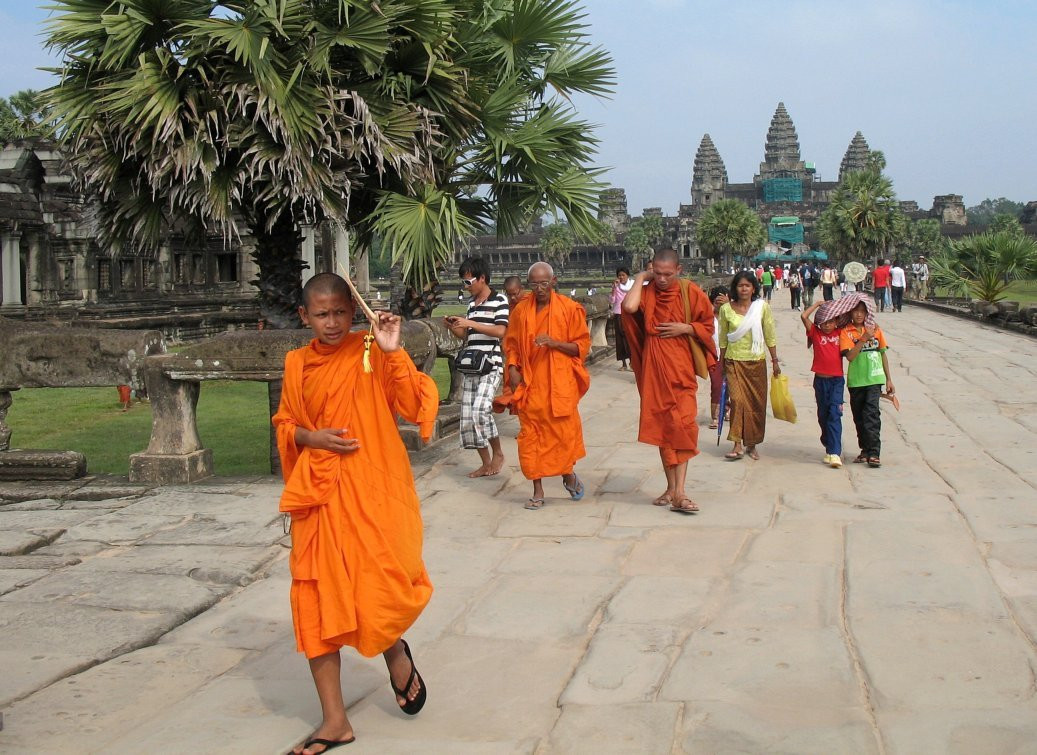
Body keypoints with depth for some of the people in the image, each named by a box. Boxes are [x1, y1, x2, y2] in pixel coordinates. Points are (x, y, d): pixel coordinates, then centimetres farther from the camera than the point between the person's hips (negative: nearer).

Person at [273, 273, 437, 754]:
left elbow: (416, 406, -12)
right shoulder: (297, 363, 8)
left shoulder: (372, 354, -3)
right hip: (319, 493, 4)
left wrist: (392, 352, -21)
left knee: (385, 588, -14)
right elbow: (285, 423, 16)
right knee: (317, 600, 4)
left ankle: (394, 649, 25)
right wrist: (311, 437, -4)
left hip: (373, 489, -3)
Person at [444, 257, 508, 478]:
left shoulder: (499, 300, -4)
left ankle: (497, 453, -2)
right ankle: (486, 464, 13)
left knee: (480, 409, -23)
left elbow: (500, 331, -15)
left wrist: (470, 323, -16)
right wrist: (452, 327, 3)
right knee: (468, 417, 4)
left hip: (491, 364, -8)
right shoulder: (472, 304, 17)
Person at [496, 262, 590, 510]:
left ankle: (568, 474, 28)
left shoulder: (569, 308, -2)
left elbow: (582, 345, -1)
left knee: (564, 430, -2)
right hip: (530, 382, 2)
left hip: (560, 381, -2)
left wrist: (555, 343, -16)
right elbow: (511, 344, 13)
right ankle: (538, 491, 11)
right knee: (531, 434, 2)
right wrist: (513, 369, -3)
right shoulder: (521, 310, 7)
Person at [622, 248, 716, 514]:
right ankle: (671, 487, 19)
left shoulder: (690, 292, -1)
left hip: (681, 368, -1)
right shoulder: (646, 292, 0)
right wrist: (640, 278, -10)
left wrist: (685, 328, -10)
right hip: (654, 369, 2)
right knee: (662, 427, 8)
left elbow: (708, 324, 8)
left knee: (682, 426, -9)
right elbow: (629, 306, -23)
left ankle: (678, 492, -10)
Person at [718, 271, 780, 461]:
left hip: (756, 361, 1)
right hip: (734, 361, -1)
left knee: (757, 403, 6)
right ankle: (738, 445, -14)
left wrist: (775, 361, 6)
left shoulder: (762, 307, -1)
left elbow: (770, 336, 5)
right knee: (737, 400, -14)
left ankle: (752, 444, 20)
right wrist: (721, 364, 12)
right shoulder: (726, 309, 0)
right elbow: (723, 339, 9)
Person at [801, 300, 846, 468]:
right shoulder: (815, 333, 2)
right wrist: (818, 304, -2)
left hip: (837, 380, -1)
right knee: (823, 415, 11)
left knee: (834, 415, -11)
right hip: (820, 380, 1)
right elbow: (804, 316, -10)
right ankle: (829, 447, 27)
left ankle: (835, 453, -16)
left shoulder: (840, 333, 5)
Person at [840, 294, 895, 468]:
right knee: (859, 416, 10)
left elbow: (883, 354, 12)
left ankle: (874, 453, -11)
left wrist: (888, 379, 12)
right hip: (855, 381, 1)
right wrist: (864, 339, -21)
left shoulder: (875, 329, 5)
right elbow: (850, 356, -13)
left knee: (871, 414, -13)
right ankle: (865, 450, 24)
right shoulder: (846, 332, -1)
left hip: (874, 379, -1)